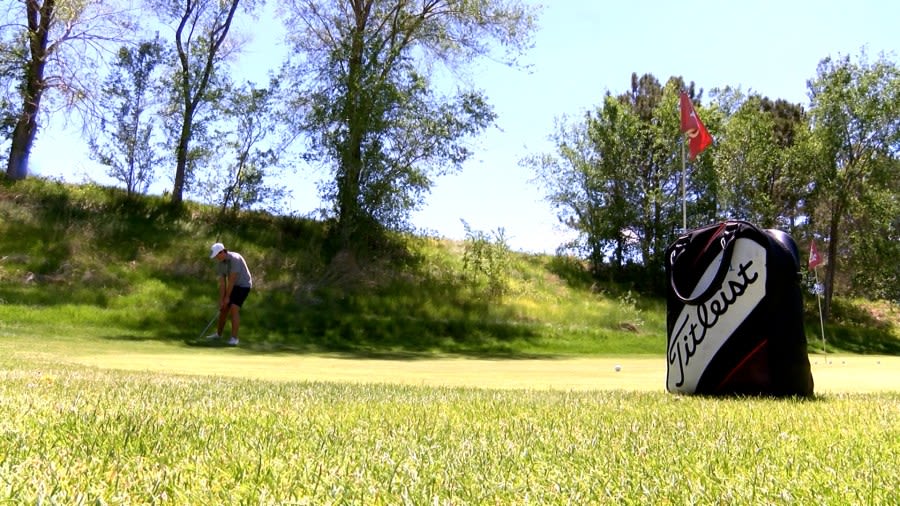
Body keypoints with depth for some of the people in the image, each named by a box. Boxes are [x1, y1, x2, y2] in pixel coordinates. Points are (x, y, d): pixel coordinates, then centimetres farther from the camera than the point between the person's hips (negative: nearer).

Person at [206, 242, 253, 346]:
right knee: (223, 309, 12)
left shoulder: (235, 259, -29)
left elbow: (231, 280, -26)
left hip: (243, 285, -8)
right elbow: (222, 283, -4)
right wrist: (221, 299, -10)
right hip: (233, 286, 8)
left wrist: (227, 297, -20)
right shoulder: (219, 263, -3)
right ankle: (218, 334, 30)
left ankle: (234, 338, -16)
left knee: (234, 310, -20)